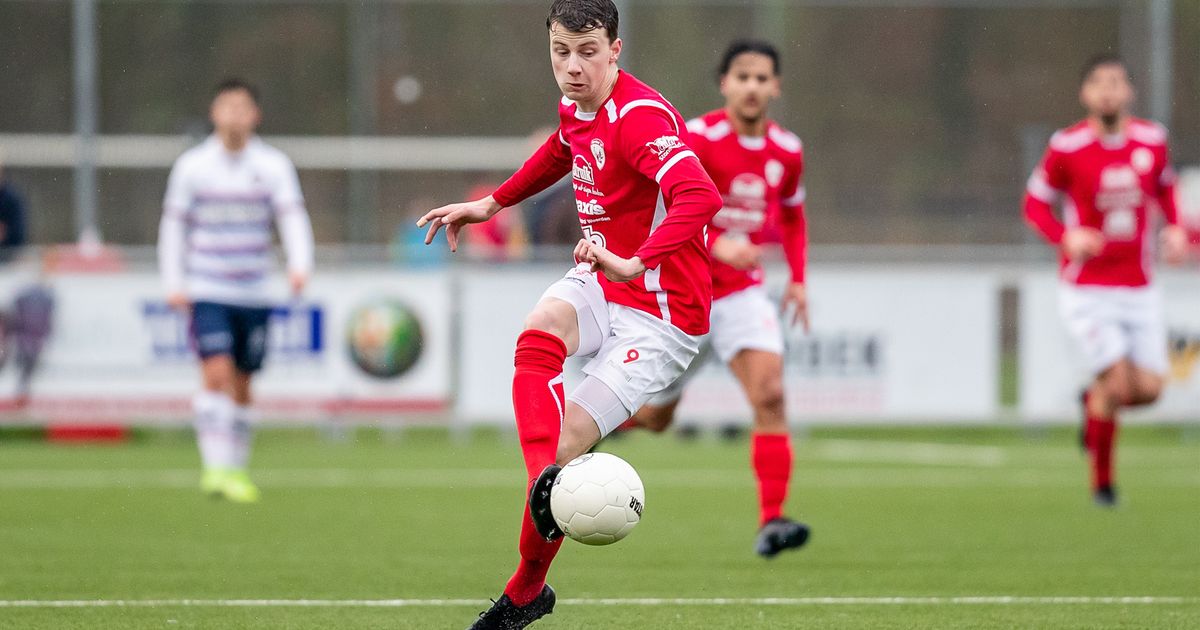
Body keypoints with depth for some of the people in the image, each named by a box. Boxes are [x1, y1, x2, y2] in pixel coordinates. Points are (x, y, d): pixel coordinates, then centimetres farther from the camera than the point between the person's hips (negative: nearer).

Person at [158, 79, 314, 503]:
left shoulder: (273, 165, 1)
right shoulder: (191, 165, 0)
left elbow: (293, 217, -7)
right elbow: (174, 224, 6)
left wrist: (300, 265, -24)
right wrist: (174, 283, -3)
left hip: (254, 293, 2)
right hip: (207, 291, -2)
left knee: (241, 385, 9)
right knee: (217, 374, -18)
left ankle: (236, 470, 21)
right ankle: (215, 467, -19)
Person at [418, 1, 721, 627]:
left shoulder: (641, 117, -24)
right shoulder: (576, 108, 4)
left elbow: (700, 196, -42)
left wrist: (636, 264, -53)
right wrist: (491, 204, 32)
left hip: (660, 313, -7)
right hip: (600, 282, 7)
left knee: (566, 442, -12)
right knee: (538, 336, -28)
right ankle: (545, 479, -46)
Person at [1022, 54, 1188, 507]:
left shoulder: (1151, 140, 1)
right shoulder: (1067, 147, -10)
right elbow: (1035, 203, -1)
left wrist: (1175, 230, 3)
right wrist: (1066, 238, -19)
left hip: (1138, 290, 4)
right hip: (1087, 289, -4)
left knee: (1149, 389, -4)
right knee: (1117, 382, -14)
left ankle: (1094, 401, 31)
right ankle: (1101, 483, 7)